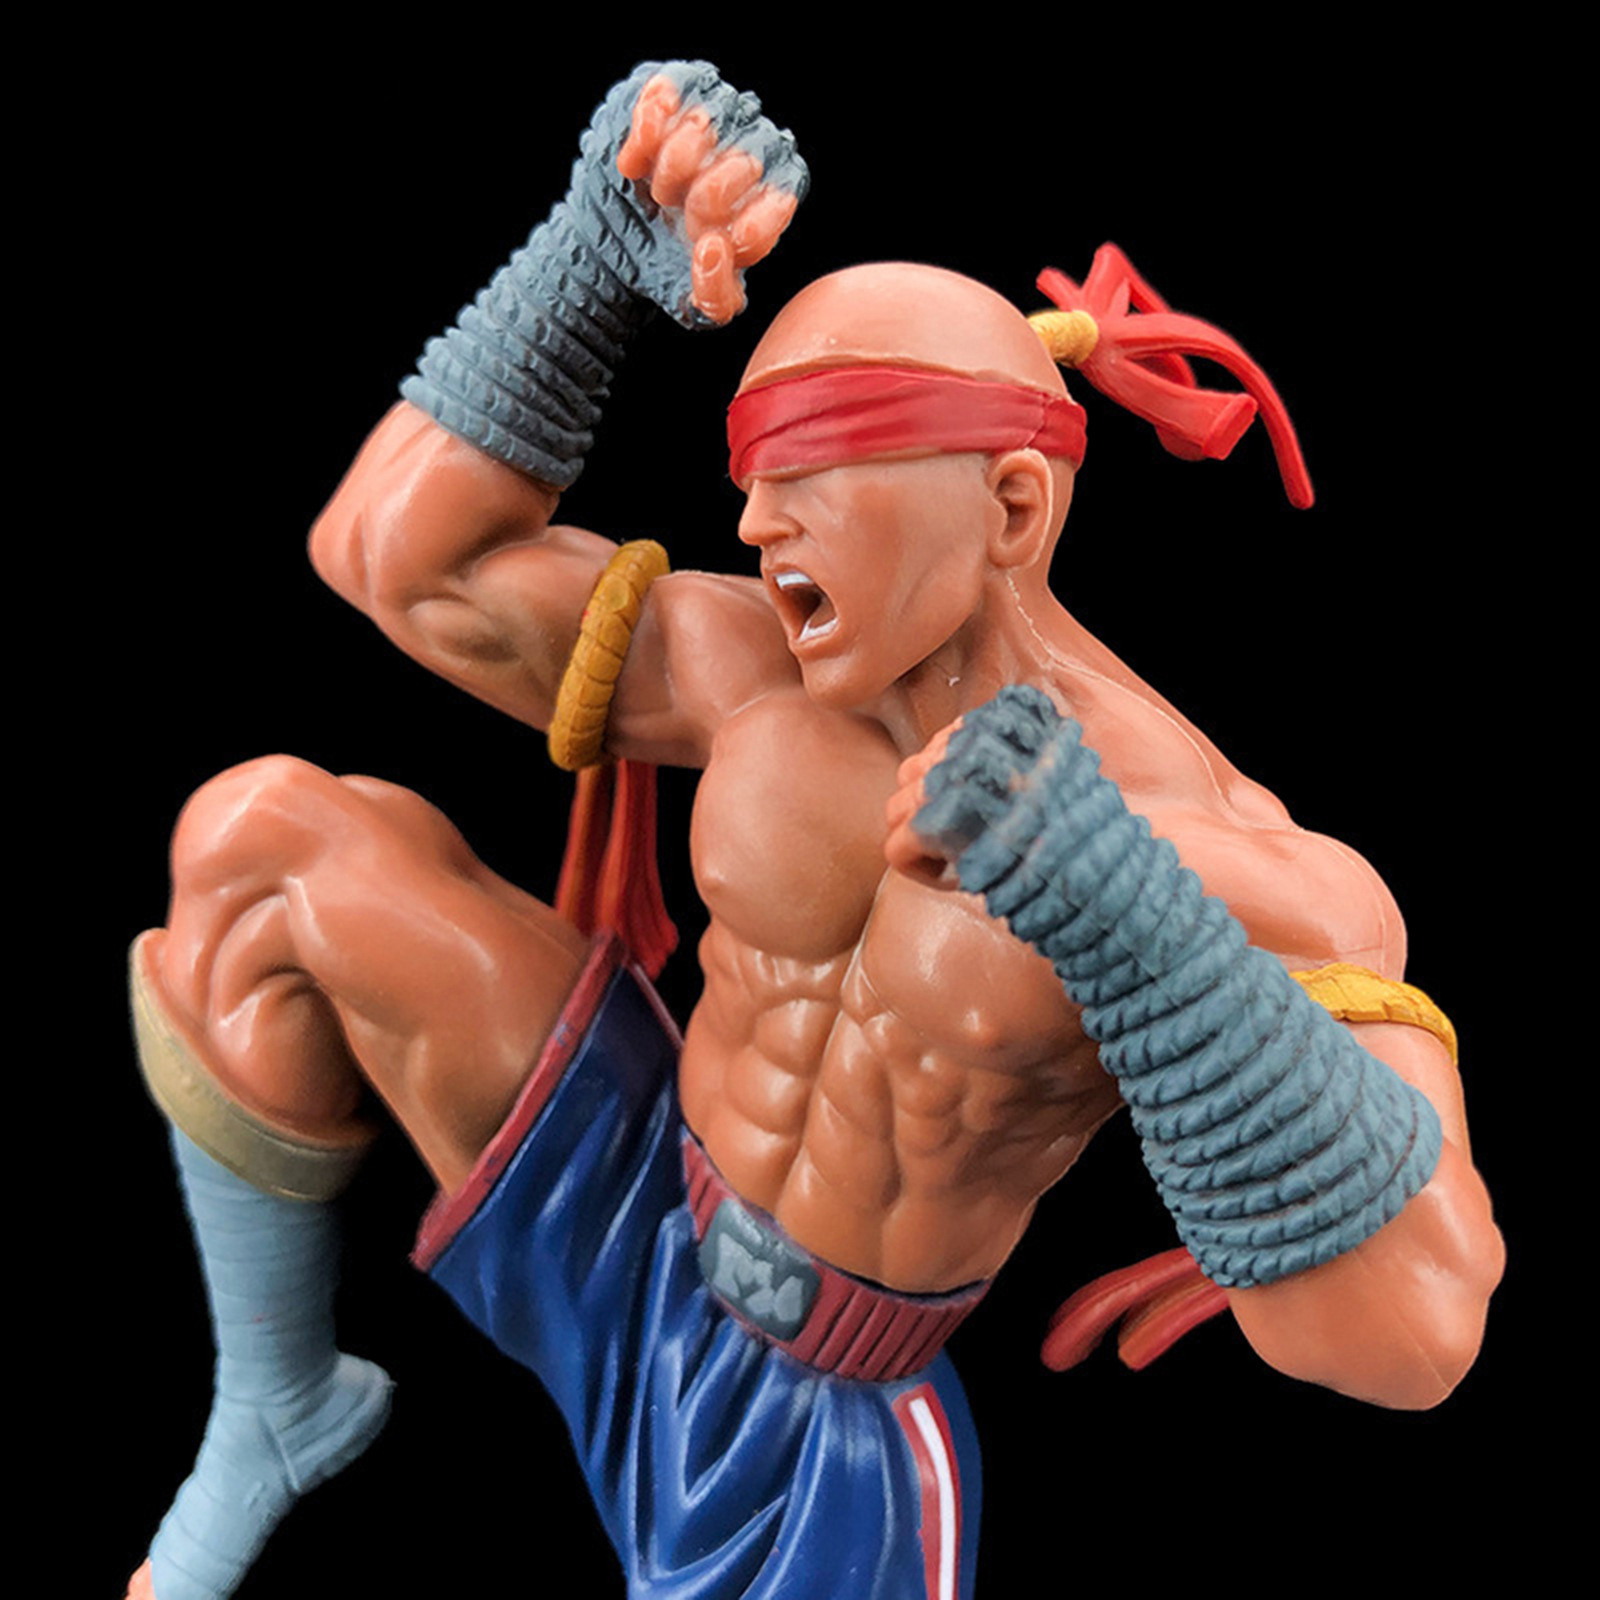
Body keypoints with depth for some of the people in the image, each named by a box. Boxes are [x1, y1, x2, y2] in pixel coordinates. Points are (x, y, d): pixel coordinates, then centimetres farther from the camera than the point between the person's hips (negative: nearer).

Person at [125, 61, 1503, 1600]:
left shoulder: (1222, 865, -25)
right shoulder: (759, 666, -10)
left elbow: (1406, 1335, -37)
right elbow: (390, 557, -5)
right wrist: (599, 243, -16)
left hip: (820, 1456, -4)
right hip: (623, 1248, 4)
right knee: (259, 837, -11)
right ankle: (276, 1408, 9)